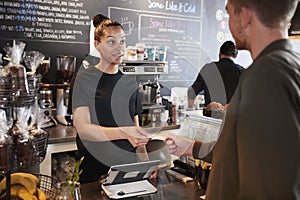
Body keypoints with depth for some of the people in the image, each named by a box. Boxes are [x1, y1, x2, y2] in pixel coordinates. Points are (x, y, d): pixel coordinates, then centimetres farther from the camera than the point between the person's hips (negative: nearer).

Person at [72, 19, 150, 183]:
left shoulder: (130, 84, 8)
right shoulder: (85, 78, -6)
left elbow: (136, 130, 12)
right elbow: (83, 129, -17)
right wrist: (124, 133, -29)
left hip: (129, 168, 4)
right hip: (94, 172, -4)